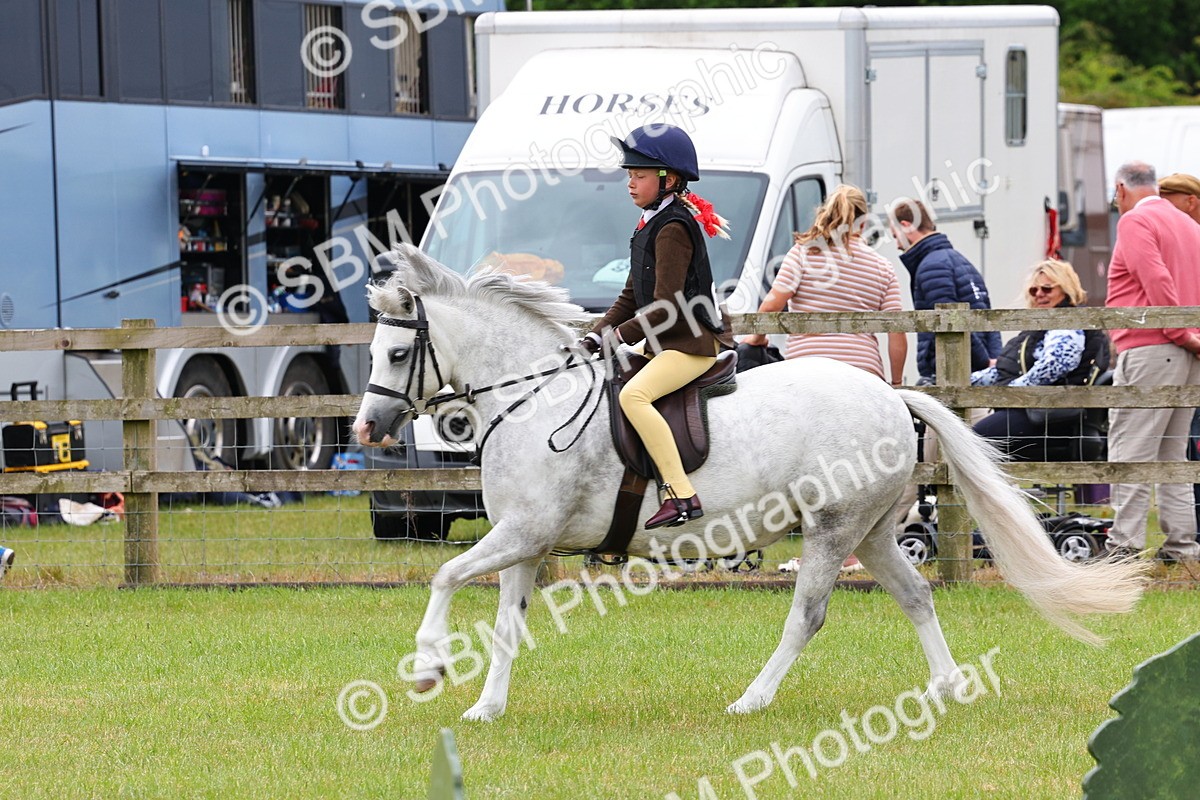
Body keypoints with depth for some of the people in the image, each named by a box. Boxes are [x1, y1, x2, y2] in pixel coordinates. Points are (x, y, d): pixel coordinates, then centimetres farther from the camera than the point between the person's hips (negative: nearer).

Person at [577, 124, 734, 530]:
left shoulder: (672, 229, -16)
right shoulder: (650, 225, 16)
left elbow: (665, 307, -21)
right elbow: (631, 297, 19)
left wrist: (618, 336, -17)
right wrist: (595, 336, 6)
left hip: (694, 343, -11)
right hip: (665, 344, 11)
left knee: (633, 395, -30)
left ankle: (682, 496, -34)